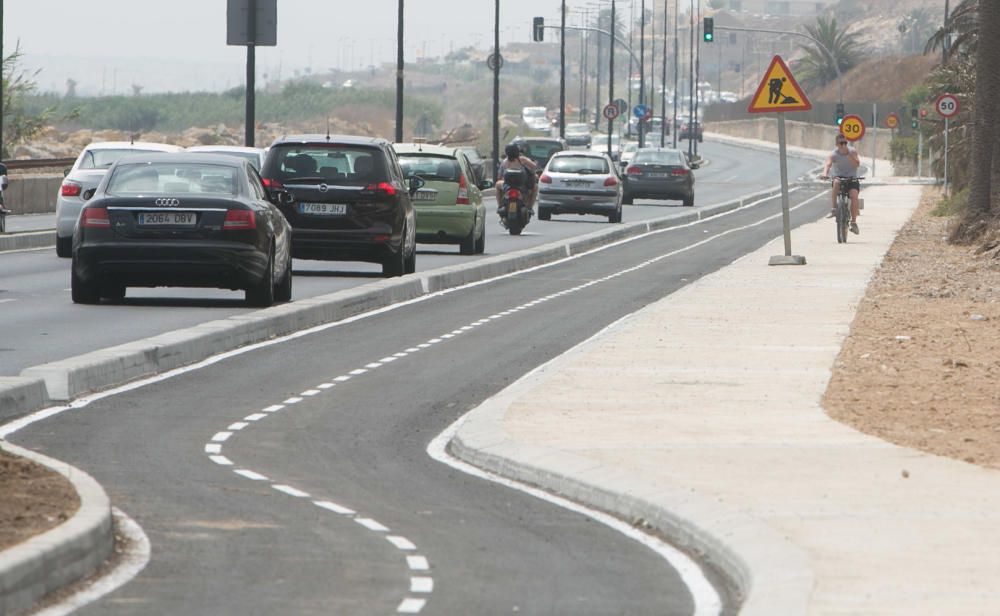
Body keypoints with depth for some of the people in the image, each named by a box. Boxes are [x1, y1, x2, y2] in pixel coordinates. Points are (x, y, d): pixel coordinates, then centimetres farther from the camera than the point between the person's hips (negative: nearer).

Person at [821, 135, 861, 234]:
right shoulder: (833, 154, -8)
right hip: (839, 177, -1)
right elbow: (828, 164, -26)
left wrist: (849, 154, -26)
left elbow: (857, 164, -14)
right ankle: (834, 208, -30)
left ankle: (854, 222, -15)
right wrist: (825, 174, -46)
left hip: (852, 179, 1)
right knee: (836, 182, -37)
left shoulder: (853, 151, -2)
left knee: (854, 196, -24)